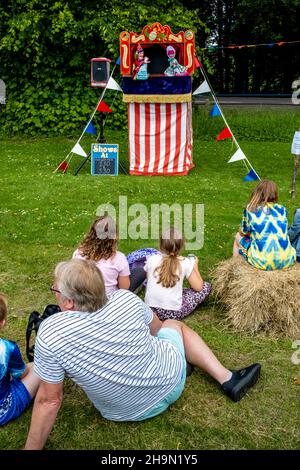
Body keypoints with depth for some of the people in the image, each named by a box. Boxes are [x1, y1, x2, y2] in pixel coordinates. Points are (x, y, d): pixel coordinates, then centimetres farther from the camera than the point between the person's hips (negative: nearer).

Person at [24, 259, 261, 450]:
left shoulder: (50, 334, -29)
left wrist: (32, 448, -6)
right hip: (172, 382, 0)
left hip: (130, 412, 0)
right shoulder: (126, 299, -21)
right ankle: (227, 379, 21)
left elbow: (49, 400, -20)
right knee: (175, 324, 29)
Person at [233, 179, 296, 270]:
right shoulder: (282, 209, 9)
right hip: (286, 261, 3)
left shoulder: (250, 209, 2)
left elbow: (243, 232, 15)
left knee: (238, 236, 25)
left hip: (262, 262, -3)